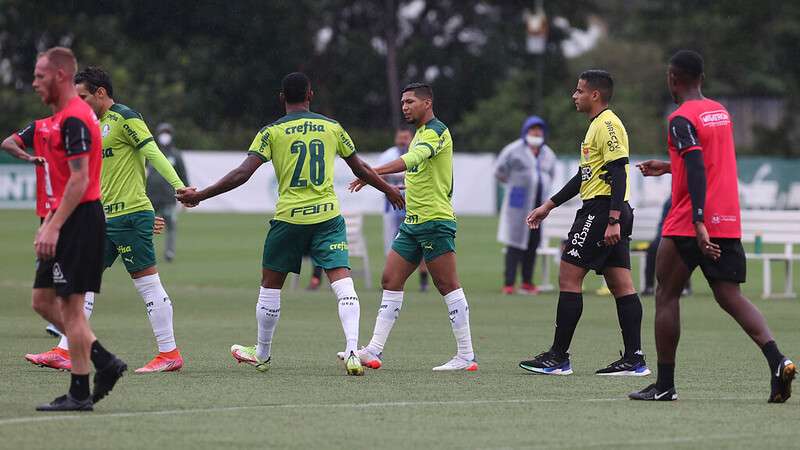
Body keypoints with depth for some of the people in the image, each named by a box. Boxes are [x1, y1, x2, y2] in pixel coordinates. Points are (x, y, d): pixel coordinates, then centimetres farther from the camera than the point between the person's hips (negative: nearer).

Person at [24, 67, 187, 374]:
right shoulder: (98, 126, 19)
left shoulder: (124, 117, -8)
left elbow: (153, 154, -16)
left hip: (130, 215, -9)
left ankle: (170, 354, 0)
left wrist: (179, 187, -24)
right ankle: (65, 352, 5)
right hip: (106, 218, 9)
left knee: (147, 282, -5)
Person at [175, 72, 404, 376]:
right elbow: (360, 169, 16)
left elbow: (242, 174, -10)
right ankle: (352, 353, -20)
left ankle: (262, 354, 29)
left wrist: (199, 196, -4)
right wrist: (389, 190, 33)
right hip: (328, 215, 1)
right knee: (343, 284, -5)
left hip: (289, 217, -1)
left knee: (270, 286, 16)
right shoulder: (332, 127, 6)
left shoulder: (272, 132, -2)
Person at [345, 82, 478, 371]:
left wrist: (375, 172, -38)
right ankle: (374, 351, 6)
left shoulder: (436, 131, -12)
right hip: (413, 221, 10)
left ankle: (466, 356, -4)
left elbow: (413, 159, -30)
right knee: (391, 281, 5)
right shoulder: (420, 133, 18)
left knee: (448, 286, -7)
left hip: (435, 221, -10)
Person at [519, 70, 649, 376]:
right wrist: (549, 206, 28)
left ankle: (558, 357, -5)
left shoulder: (607, 125, -12)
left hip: (601, 211, -10)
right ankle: (634, 359, 2)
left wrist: (613, 221, -25)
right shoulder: (598, 125, 21)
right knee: (620, 285, 5)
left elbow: (618, 173, -19)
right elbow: (585, 176, 27)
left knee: (568, 277, -6)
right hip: (612, 215, 10)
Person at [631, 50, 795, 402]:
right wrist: (669, 167, 39)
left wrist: (699, 224, -27)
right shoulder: (721, 112, 13)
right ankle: (777, 362, -19)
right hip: (729, 224, 7)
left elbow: (697, 171, -22)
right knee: (731, 297, 4)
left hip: (688, 225, -7)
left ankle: (665, 385, 7)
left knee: (666, 296, 6)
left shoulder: (682, 119, -11)